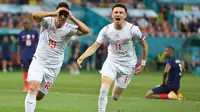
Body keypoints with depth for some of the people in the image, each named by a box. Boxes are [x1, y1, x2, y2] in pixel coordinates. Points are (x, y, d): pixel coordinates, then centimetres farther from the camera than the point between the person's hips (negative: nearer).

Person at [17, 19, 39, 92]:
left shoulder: (35, 33, 2)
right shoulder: (21, 34, 3)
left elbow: (38, 44, 6)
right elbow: (19, 46, 7)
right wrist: (18, 57, 3)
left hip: (33, 55, 0)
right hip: (25, 56, 0)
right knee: (26, 71, 0)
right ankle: (26, 87, 4)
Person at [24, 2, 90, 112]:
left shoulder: (69, 29, -8)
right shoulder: (48, 22, -10)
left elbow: (86, 31, -24)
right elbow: (35, 15, -30)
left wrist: (72, 17, -24)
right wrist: (54, 13, -33)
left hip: (53, 67, 2)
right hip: (38, 62, -2)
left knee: (39, 96, 10)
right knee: (32, 89, -23)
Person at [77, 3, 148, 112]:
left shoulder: (133, 29, -16)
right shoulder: (106, 30, -10)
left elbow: (144, 45, -2)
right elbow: (94, 47, -9)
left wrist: (142, 64, -1)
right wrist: (82, 57, -26)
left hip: (127, 65, -1)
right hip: (111, 62, 1)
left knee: (115, 97, 6)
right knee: (104, 88, -23)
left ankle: (118, 89, 43)